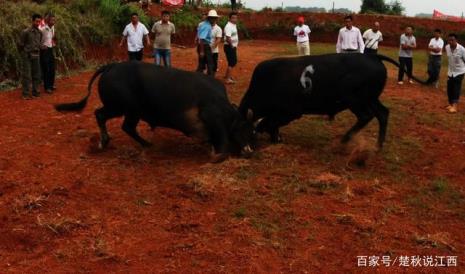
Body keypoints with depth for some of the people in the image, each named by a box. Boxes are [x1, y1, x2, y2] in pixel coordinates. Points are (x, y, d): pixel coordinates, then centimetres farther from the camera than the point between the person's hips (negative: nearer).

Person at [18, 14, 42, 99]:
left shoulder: (39, 33, 5)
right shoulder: (26, 32, -11)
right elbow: (20, 45, -4)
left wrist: (38, 53, 14)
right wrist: (24, 54, 4)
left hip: (36, 56, 5)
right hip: (27, 57, -5)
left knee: (37, 75, 8)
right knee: (26, 76, -3)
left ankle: (35, 91, 18)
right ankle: (25, 94, 2)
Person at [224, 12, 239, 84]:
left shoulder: (234, 25, 12)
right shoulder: (229, 26, -20)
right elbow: (228, 38, -28)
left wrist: (235, 45, 14)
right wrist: (232, 46, -18)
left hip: (233, 46, 10)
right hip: (229, 47, -10)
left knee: (234, 62, 20)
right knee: (231, 63, -8)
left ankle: (227, 75, 33)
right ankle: (228, 79, -4)